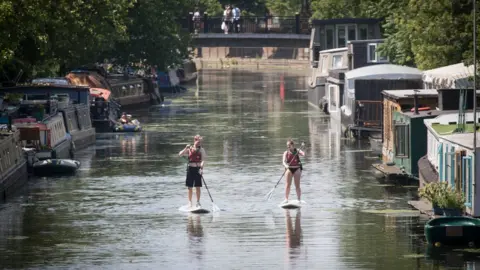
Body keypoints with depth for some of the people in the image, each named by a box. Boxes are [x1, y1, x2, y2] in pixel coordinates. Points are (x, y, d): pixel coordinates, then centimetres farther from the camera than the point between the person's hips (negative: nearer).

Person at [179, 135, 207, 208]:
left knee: (198, 187, 1)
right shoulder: (189, 149, 4)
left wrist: (201, 167, -26)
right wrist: (186, 148, -17)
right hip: (190, 168, 2)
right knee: (190, 187, 4)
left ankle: (198, 202, 11)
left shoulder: (201, 150, -1)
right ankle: (190, 202, 11)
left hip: (198, 169, -2)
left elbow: (203, 160, -11)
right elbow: (180, 154, -3)